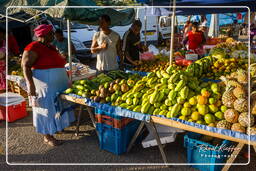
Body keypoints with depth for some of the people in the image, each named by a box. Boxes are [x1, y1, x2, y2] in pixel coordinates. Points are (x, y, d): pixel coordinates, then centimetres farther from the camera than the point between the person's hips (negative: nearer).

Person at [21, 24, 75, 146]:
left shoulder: (51, 47, 13)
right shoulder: (34, 47, -14)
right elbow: (25, 65, -19)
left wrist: (66, 80, 23)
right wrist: (30, 84, -28)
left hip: (58, 85, 8)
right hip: (44, 87, -8)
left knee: (56, 108, 18)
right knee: (47, 109, 1)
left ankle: (57, 127, 37)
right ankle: (47, 137, 14)